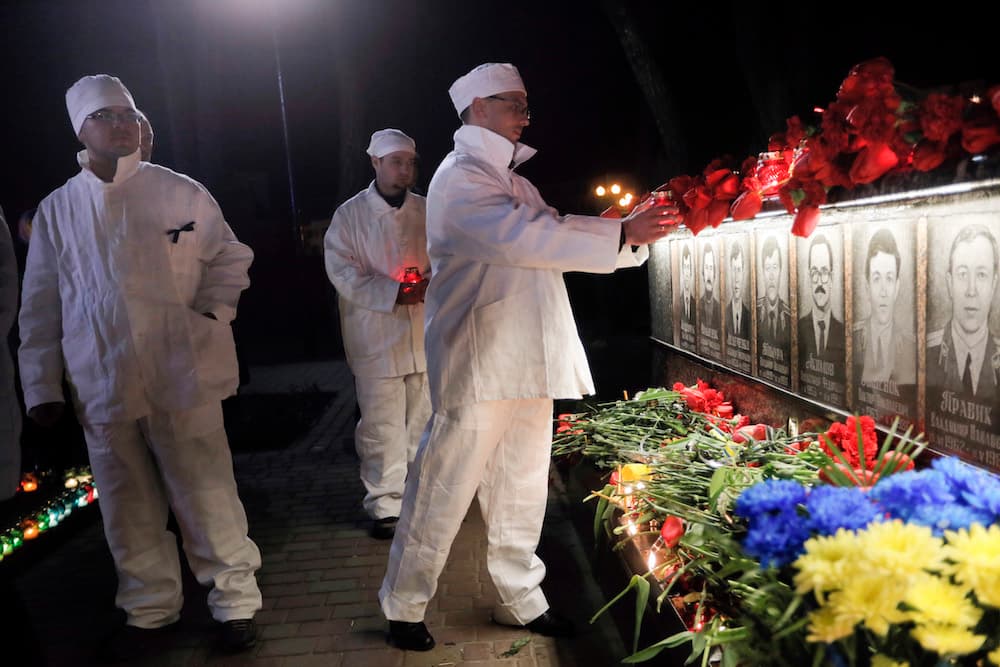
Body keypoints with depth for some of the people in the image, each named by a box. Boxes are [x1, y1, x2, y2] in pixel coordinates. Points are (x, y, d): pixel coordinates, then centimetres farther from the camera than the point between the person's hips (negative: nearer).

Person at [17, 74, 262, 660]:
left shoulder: (181, 192, 2)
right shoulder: (58, 209, 8)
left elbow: (231, 257, 9)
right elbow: (41, 308, 10)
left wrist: (211, 312, -6)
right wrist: (42, 385, 7)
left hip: (183, 377, -2)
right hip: (104, 387, 3)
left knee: (206, 498, 2)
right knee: (129, 509, 13)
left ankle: (236, 601, 20)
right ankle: (151, 608, 31)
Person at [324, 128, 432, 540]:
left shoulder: (426, 211, 9)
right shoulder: (350, 214, 0)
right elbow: (342, 271, -7)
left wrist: (433, 282, -11)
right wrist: (393, 292, -18)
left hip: (425, 335, 3)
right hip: (376, 339, -3)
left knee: (424, 421, 11)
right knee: (381, 427, -1)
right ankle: (385, 504, 12)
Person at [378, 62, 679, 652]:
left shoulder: (512, 182, 21)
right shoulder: (461, 176, -9)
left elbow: (550, 234, 18)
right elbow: (521, 237, -23)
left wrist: (639, 232, 4)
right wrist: (622, 235, -21)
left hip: (526, 364, 9)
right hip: (480, 365, -9)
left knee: (521, 487, 15)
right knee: (444, 490, -1)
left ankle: (521, 599, 28)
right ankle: (404, 608, 15)